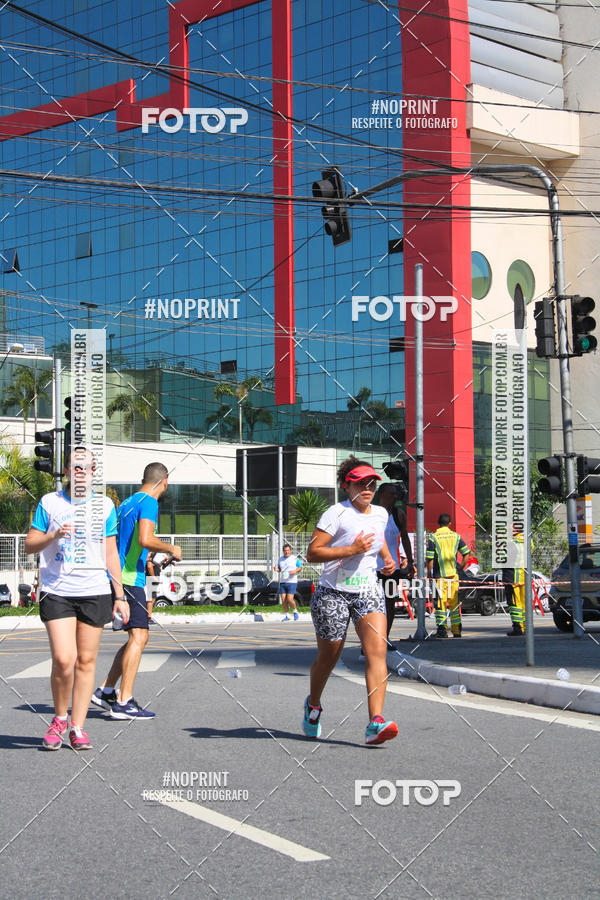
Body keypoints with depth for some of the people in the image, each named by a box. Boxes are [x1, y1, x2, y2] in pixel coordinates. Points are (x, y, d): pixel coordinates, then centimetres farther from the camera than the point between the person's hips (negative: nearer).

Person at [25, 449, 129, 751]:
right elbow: (30, 545, 6)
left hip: (95, 593, 2)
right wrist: (54, 535, -14)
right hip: (56, 592, -2)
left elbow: (111, 553, 13)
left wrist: (119, 596, 10)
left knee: (86, 661, 2)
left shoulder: (104, 505, 9)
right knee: (63, 659, -12)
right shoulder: (49, 502, 5)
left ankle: (77, 727, 11)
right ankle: (59, 718, 10)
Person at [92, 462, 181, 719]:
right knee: (138, 636, -11)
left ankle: (105, 691, 13)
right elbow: (145, 540, -23)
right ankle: (123, 702, -16)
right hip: (131, 578, -10)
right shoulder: (148, 503, -9)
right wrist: (171, 549, -7)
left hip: (117, 575, 10)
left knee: (138, 637, 14)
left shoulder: (126, 503, 20)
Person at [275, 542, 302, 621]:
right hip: (282, 582, 5)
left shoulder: (295, 558, 0)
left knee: (290, 599, -14)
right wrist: (277, 569, 0)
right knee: (283, 600, -1)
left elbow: (300, 567, 7)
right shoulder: (281, 559, 13)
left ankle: (295, 612, 11)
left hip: (292, 582, -5)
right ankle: (286, 616, 11)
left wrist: (295, 571, -13)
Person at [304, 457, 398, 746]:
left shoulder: (380, 514, 7)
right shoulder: (336, 514, -13)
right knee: (328, 657, 8)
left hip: (368, 591, 4)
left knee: (377, 650, -16)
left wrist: (387, 558, 11)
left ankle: (375, 724, -23)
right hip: (333, 592, -4)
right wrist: (351, 550, -24)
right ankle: (313, 705, 40)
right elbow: (312, 552, -18)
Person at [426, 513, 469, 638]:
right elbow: (466, 554, 9)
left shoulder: (433, 537, -5)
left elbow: (430, 559, -8)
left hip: (439, 575, -3)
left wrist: (429, 574, 1)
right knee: (455, 603, 10)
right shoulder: (456, 536, 6)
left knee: (440, 601, -1)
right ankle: (457, 630, 14)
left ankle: (442, 628, -11)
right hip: (453, 574, 3)